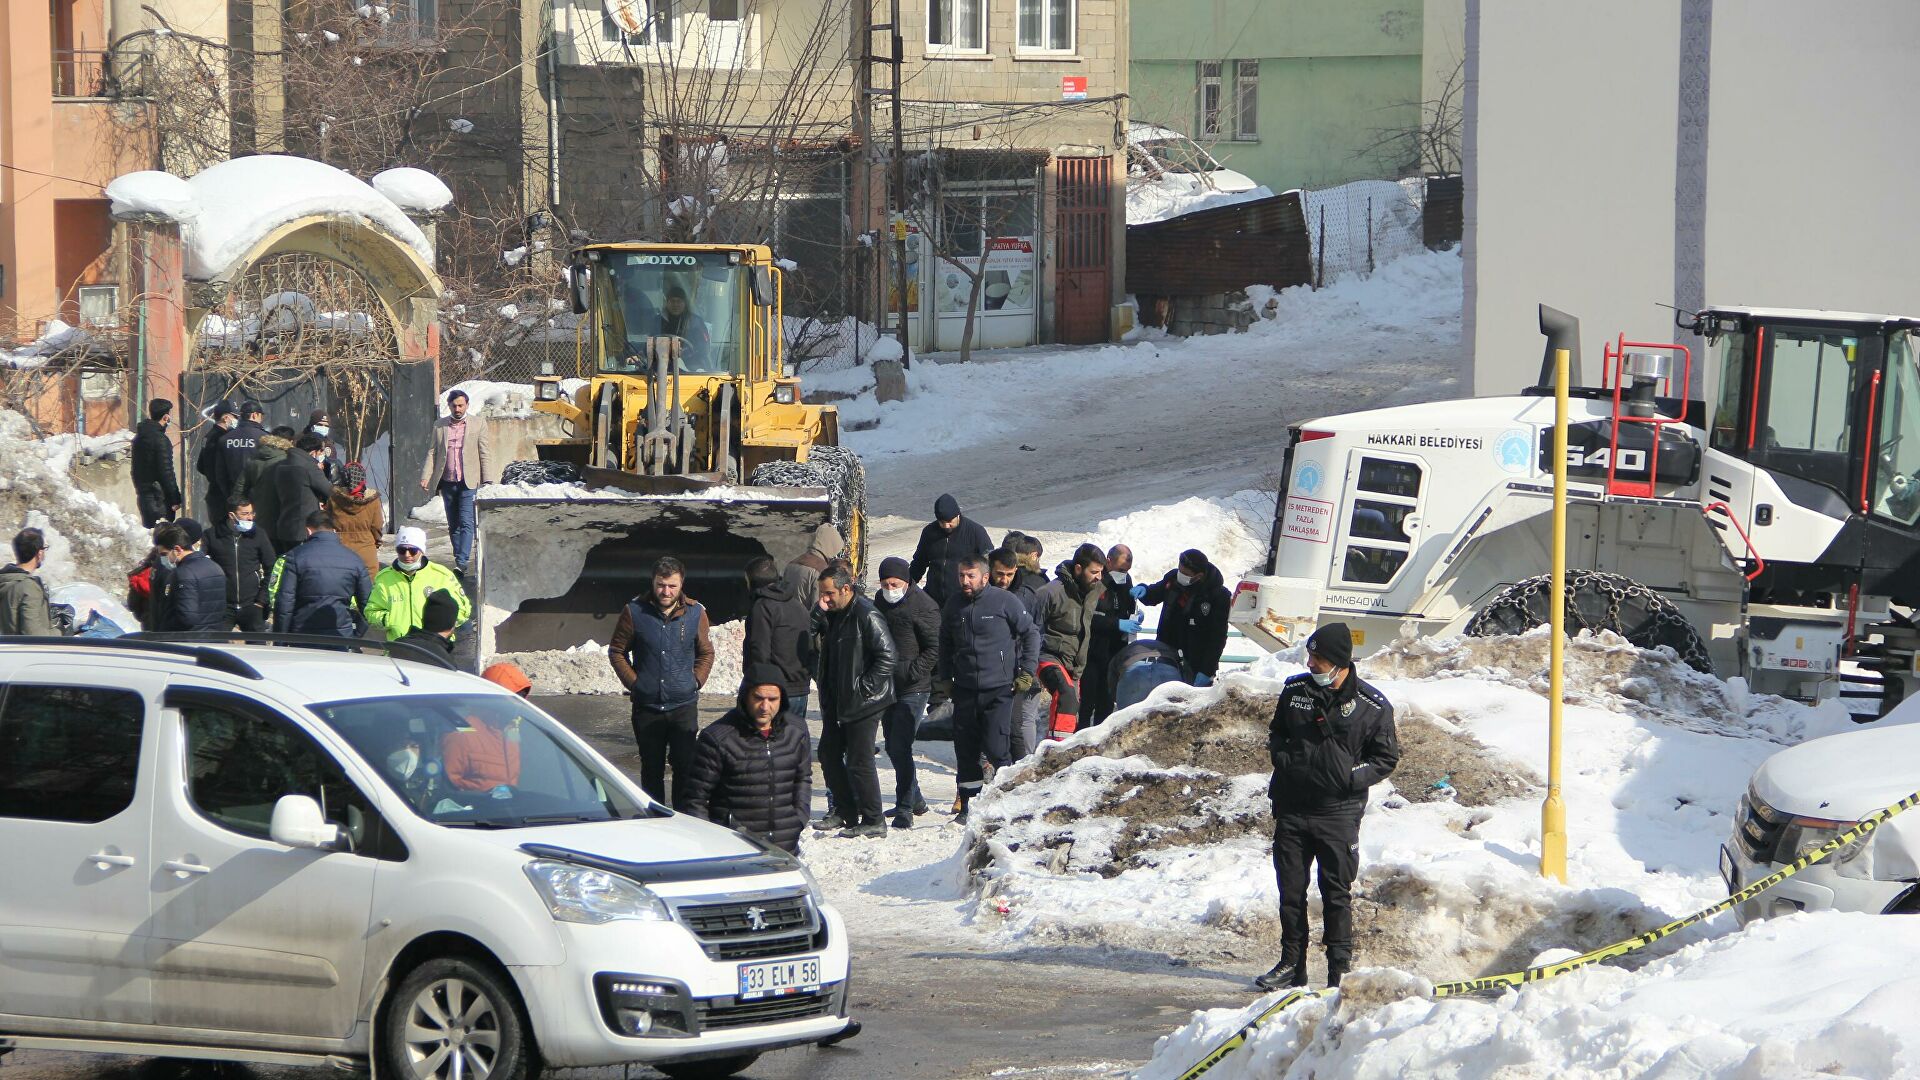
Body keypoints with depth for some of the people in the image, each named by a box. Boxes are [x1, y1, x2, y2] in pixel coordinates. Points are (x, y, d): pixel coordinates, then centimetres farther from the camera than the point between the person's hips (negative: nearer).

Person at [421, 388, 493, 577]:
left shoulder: (478, 423, 2)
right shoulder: (439, 425, 9)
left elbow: (485, 453, 1)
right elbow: (432, 452, 10)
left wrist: (487, 481, -6)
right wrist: (426, 477, -3)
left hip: (468, 482, -4)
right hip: (447, 482, 4)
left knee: (466, 523, -13)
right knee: (453, 525, 9)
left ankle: (462, 563, -19)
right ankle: (459, 559, 18)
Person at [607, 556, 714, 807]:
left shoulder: (695, 613, 1)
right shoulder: (635, 611, -2)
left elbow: (706, 653, 15)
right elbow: (616, 651, 9)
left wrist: (696, 681, 1)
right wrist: (633, 682, -1)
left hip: (684, 704, 0)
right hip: (646, 707, 0)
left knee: (685, 767, -5)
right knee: (652, 770, 8)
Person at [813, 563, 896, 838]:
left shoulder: (866, 616, -18)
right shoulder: (835, 614, 10)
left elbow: (887, 656, -20)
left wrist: (864, 688, -19)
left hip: (863, 703, -10)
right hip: (837, 702, 10)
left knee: (859, 761, -6)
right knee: (829, 753, 14)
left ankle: (873, 821, 2)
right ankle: (845, 813, 26)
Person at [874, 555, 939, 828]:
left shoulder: (923, 606, -13)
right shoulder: (881, 601, 11)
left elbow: (934, 648, -13)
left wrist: (912, 672, -19)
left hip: (913, 689, -8)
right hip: (887, 686, 8)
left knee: (900, 746, -14)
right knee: (893, 747, 16)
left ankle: (905, 809, -10)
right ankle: (914, 799, 31)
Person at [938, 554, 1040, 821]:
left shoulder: (1004, 601, -7)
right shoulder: (954, 605, 8)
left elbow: (1031, 633, 1)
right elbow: (945, 644, 22)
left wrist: (1026, 671, -2)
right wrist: (944, 678, 16)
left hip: (999, 689, -5)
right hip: (965, 689, 5)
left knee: (997, 748, -11)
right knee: (965, 749, 6)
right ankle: (968, 801, 17)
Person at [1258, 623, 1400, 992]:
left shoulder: (1372, 706, -6)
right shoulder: (1295, 691, 5)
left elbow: (1386, 758, 2)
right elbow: (1276, 733, 20)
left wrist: (1351, 779, -11)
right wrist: (1282, 759, 0)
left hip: (1339, 813, -4)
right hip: (1292, 809, 4)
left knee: (1337, 892, 0)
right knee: (1290, 889, 8)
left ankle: (1341, 968, 8)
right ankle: (1292, 964, 18)